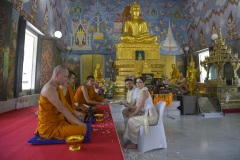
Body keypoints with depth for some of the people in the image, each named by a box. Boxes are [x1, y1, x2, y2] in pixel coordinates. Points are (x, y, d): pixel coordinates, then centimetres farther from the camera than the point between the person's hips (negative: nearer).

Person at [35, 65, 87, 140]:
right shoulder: (49, 89, -21)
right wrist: (79, 122, -25)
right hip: (49, 126, -10)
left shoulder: (57, 88, 11)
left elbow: (65, 104, 14)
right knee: (82, 129, -22)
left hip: (58, 121, 10)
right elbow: (62, 109, -28)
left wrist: (77, 116, 6)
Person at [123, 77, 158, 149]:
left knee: (131, 120, -15)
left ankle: (133, 143, 1)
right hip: (147, 114, 10)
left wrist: (132, 114, -7)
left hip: (150, 116, -10)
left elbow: (140, 106, -18)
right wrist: (132, 112, 7)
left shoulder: (143, 91, -15)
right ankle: (130, 140, 14)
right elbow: (137, 105, 17)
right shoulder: (141, 91, 15)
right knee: (130, 118, 9)